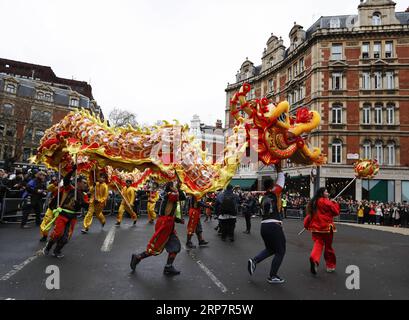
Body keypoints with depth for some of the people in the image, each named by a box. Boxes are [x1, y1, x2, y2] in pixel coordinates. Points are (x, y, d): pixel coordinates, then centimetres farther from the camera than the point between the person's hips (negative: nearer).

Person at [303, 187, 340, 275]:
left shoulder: (312, 202, 8)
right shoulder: (326, 202, -11)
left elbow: (309, 214, 10)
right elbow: (336, 212, -6)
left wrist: (306, 225, 16)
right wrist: (335, 203, 9)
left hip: (316, 227, 4)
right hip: (326, 227, -4)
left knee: (318, 244, 4)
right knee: (328, 247, 11)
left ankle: (314, 259, -25)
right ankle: (330, 266, 25)